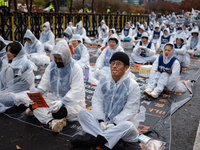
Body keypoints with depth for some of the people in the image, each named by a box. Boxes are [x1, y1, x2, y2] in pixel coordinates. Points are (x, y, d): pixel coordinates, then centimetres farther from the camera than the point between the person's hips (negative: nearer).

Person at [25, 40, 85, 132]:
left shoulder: (75, 68, -13)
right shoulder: (51, 66, 5)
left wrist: (62, 102, -37)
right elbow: (44, 84, 3)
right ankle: (52, 121, -38)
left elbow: (76, 90, -22)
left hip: (71, 101, -5)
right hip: (54, 98, 6)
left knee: (58, 112, -38)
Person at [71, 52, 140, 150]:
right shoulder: (104, 81, 2)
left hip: (121, 121, -3)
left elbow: (130, 110, -13)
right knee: (82, 113, -16)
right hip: (103, 120, 4)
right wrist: (101, 121, -16)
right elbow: (97, 101, -1)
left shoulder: (132, 86, -10)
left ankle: (91, 139, -29)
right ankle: (114, 140, -28)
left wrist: (114, 124, -22)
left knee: (129, 126, -36)